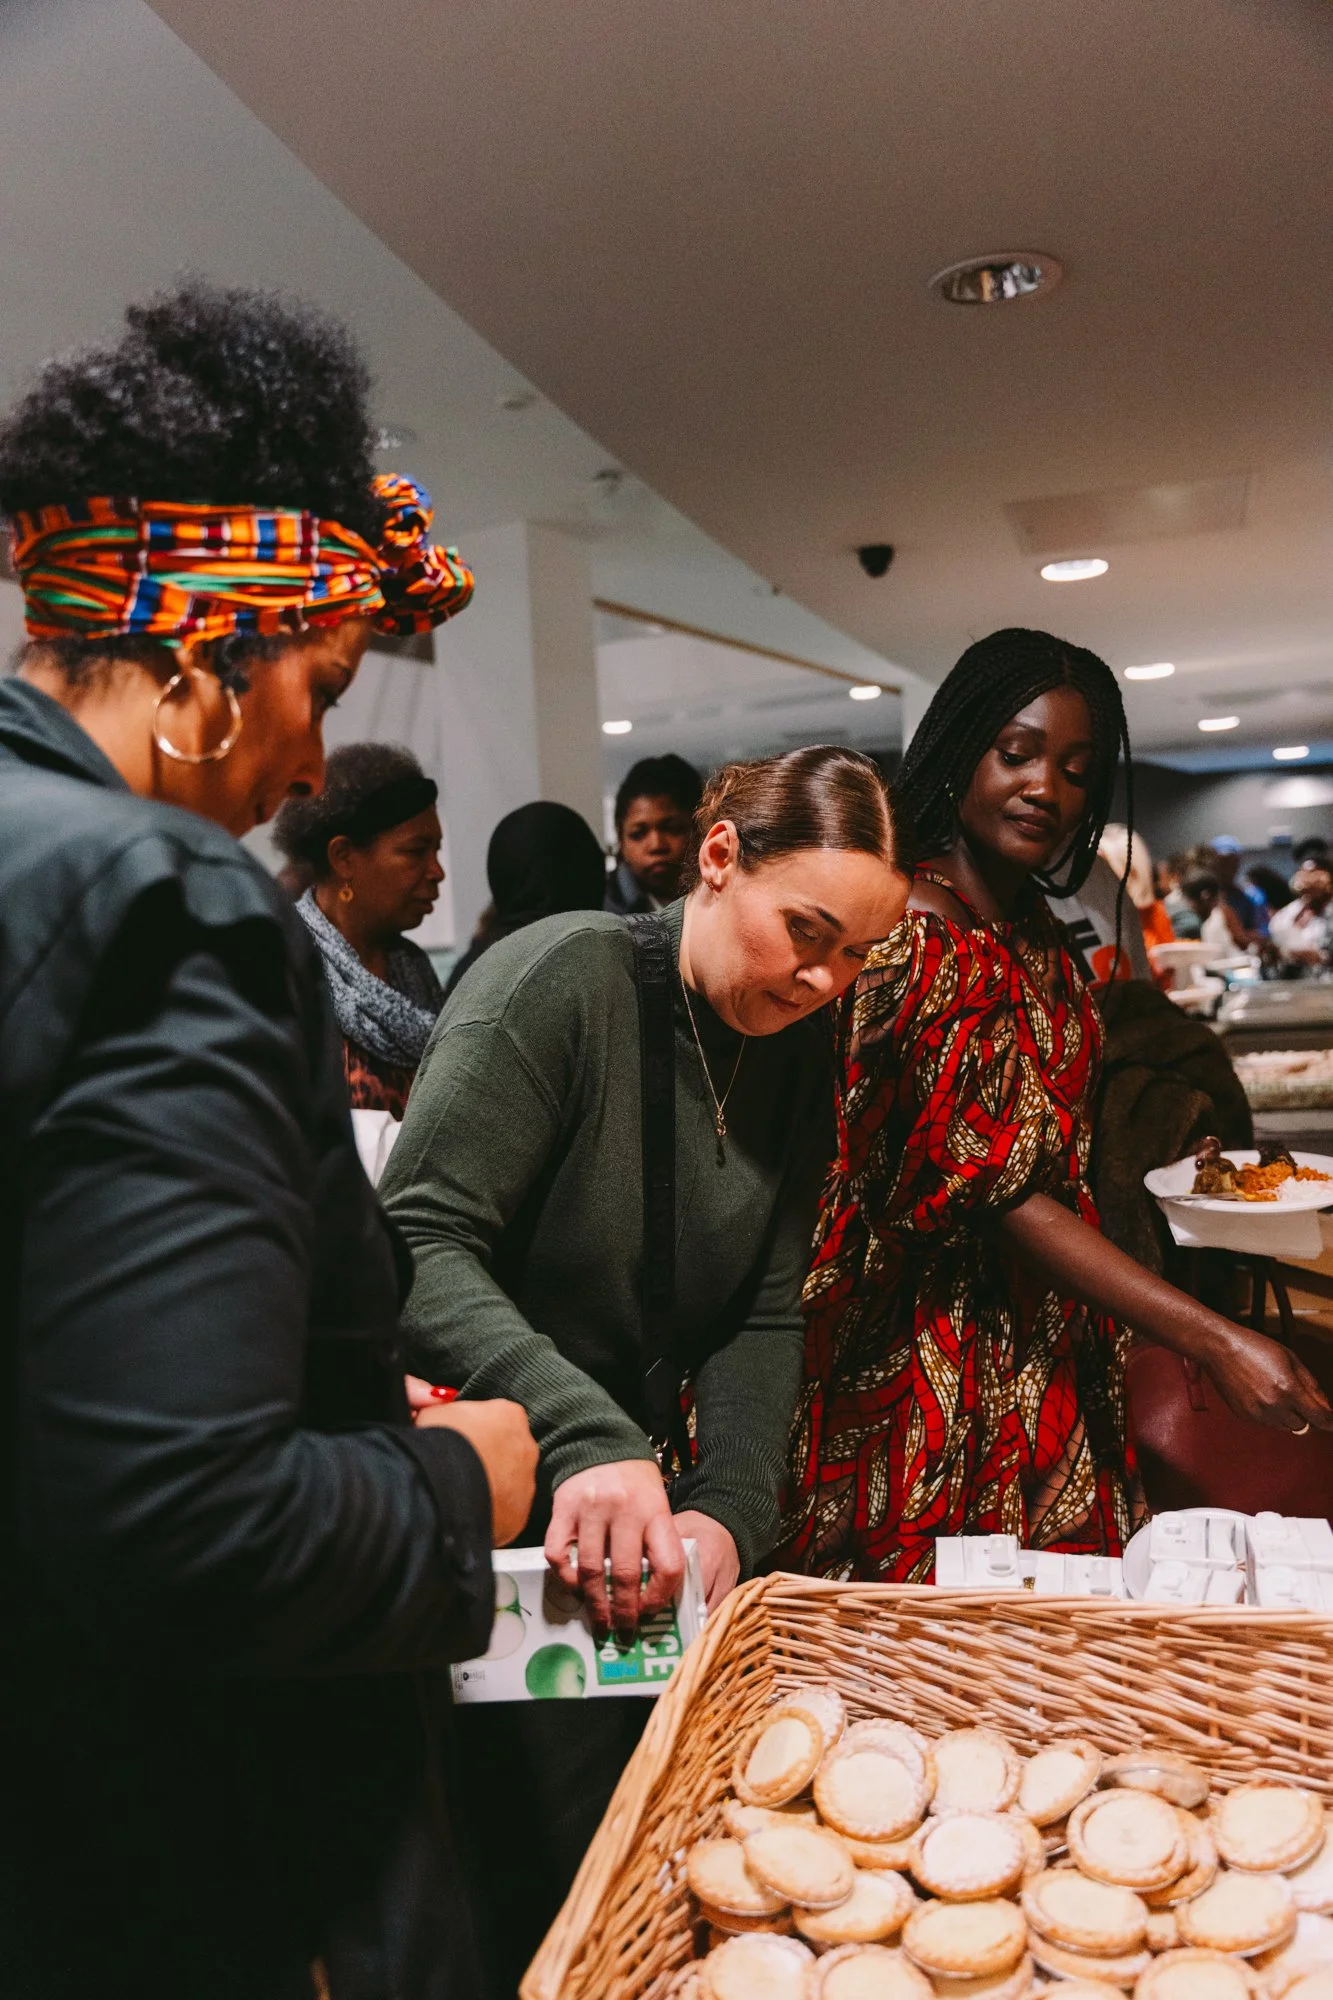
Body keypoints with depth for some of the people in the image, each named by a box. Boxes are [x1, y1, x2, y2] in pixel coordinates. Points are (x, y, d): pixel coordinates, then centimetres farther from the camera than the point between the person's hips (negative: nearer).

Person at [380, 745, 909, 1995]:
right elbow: (418, 1249, -27)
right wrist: (582, 1435, -38)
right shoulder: (561, 978, -19)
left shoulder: (798, 1056, 2)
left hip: (636, 1487, 6)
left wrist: (730, 1512, -15)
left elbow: (763, 1320, 0)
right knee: (543, 1882, 3)